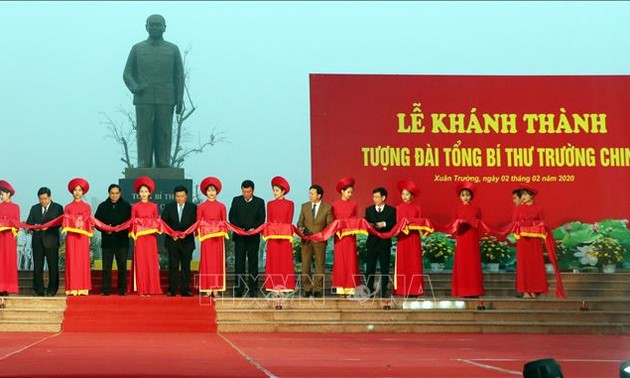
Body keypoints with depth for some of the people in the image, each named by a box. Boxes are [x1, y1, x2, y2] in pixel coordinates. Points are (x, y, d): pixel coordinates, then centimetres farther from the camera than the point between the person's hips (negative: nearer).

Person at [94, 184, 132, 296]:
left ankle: (122, 290, 7)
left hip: (122, 240, -1)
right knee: (106, 267, 1)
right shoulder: (102, 206, 8)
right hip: (107, 241, 1)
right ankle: (105, 290, 4)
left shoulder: (126, 206, 4)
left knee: (122, 266, 2)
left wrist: (121, 228, -15)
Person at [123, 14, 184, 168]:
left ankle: (163, 167, 1)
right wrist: (134, 87, -12)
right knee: (144, 134, -3)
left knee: (164, 134, -2)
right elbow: (127, 73, 9)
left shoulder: (173, 49, 10)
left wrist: (180, 100, -2)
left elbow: (179, 76, 7)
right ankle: (144, 168, -3)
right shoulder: (137, 48, 11)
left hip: (165, 101, 0)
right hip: (144, 100, 0)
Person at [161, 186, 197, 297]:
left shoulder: (193, 207, 3)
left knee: (186, 267, 2)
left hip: (187, 241, -1)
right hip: (172, 241, 1)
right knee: (173, 266, 0)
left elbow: (194, 223, -2)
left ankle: (185, 290, 5)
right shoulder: (168, 207, 7)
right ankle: (172, 290, 2)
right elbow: (164, 223, 5)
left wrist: (186, 233, -15)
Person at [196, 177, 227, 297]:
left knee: (218, 261, 0)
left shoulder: (221, 206, 7)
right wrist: (200, 232, -10)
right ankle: (207, 289, -1)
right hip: (206, 237, -1)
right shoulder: (201, 207, 5)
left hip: (218, 237, 1)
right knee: (206, 261, -2)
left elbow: (224, 222, 9)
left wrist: (223, 231, -8)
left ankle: (216, 288, 3)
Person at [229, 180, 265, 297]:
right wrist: (238, 228, -11)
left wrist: (254, 229, -16)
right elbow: (231, 217, 5)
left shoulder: (259, 202, 5)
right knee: (239, 263, 0)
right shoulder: (236, 200, 9)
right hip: (239, 236, 1)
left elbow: (262, 219, 1)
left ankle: (253, 290, 3)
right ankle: (239, 289, 2)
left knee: (253, 263, 1)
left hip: (253, 236, -1)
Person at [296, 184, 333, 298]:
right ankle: (307, 289, 7)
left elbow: (329, 225, 0)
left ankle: (318, 289, 7)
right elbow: (300, 222, 11)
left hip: (320, 241, -2)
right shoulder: (304, 206, 10)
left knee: (319, 265, 2)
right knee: (305, 265, 1)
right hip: (306, 240, 2)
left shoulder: (327, 208, 1)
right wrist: (301, 228, -11)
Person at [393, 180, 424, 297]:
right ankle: (402, 290, -1)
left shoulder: (417, 208, 7)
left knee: (414, 264, -2)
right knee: (402, 264, -3)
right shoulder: (398, 208, 7)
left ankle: (414, 290, 1)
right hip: (402, 238, 0)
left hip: (414, 238, 0)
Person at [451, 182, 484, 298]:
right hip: (461, 239, 1)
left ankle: (474, 291, 4)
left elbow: (479, 224, 8)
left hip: (472, 239, -1)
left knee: (473, 264, 0)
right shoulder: (458, 209, 6)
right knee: (461, 264, 0)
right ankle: (462, 291, 4)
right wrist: (456, 239, -1)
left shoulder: (476, 209, 5)